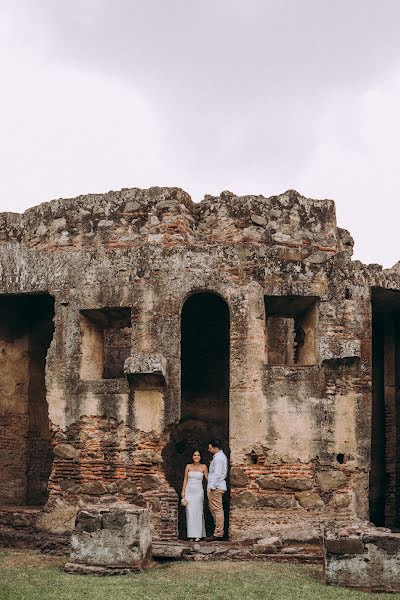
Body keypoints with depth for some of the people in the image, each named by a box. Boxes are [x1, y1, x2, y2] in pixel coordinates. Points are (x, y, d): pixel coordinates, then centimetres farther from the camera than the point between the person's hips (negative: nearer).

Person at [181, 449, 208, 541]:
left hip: (198, 491, -2)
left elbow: (208, 478, 2)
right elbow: (185, 479, 9)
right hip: (189, 491, 2)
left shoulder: (203, 467, 2)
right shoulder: (188, 466, 7)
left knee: (198, 512, -4)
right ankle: (191, 534, 3)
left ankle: (198, 535, 0)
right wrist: (183, 491, 5)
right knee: (190, 512, -2)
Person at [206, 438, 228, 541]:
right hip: (217, 486, 11)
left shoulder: (218, 458, -13)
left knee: (217, 510, -8)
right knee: (213, 509, 15)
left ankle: (218, 533, -7)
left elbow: (217, 474, -20)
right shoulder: (221, 456, 20)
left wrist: (212, 486, -22)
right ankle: (219, 530, 17)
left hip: (216, 487, -11)